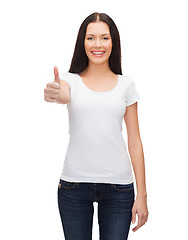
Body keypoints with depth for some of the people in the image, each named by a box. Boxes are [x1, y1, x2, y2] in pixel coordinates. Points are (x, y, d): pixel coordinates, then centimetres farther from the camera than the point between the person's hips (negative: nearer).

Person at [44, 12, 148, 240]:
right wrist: (54, 94, -47)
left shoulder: (126, 84, 5)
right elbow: (64, 96, -22)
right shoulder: (71, 80, 3)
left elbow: (135, 141, 4)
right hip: (74, 183, 0)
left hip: (118, 186, 1)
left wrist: (142, 195, 0)